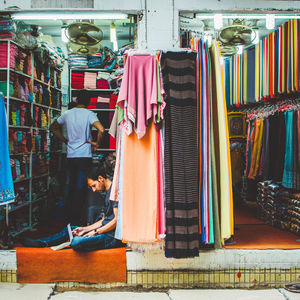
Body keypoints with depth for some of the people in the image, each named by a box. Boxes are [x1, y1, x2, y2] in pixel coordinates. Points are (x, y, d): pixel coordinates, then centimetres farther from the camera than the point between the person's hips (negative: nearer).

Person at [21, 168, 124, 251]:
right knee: (69, 229, 17)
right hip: (105, 230, 11)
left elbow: (117, 220, -20)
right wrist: (85, 229, 10)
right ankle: (41, 242, 24)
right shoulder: (108, 193, 19)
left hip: (112, 236, -10)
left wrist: (96, 232, -14)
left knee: (77, 242, -28)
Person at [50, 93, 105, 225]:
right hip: (85, 155, -4)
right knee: (81, 188, 3)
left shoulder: (67, 114, 7)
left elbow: (53, 127, 20)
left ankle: (67, 219, 21)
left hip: (70, 156, 4)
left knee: (69, 187, 14)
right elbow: (101, 130, -22)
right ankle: (77, 220, 8)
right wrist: (97, 143, -6)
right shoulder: (89, 114, -7)